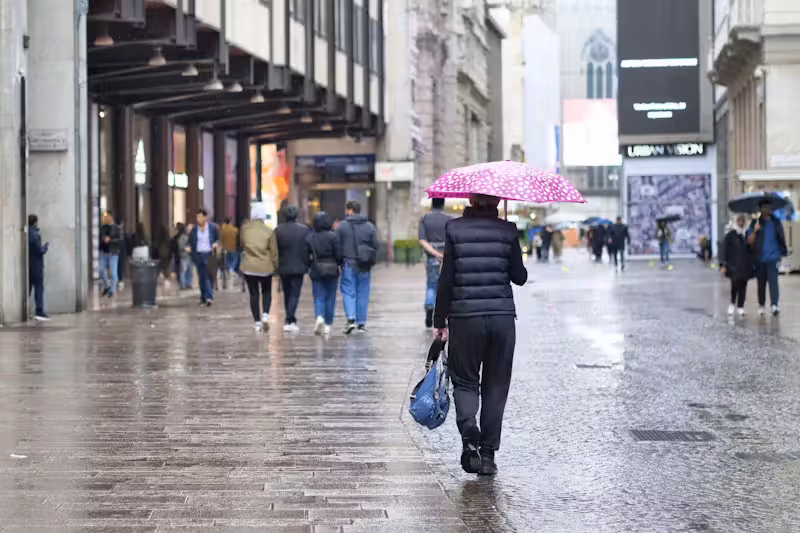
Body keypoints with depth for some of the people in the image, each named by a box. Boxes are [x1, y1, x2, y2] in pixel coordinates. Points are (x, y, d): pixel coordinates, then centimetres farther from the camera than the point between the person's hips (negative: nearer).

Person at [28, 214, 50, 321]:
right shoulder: (35, 235, -17)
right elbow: (40, 251, -17)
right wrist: (46, 246, 2)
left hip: (27, 265, 7)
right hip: (36, 265, -7)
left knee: (27, 288, 13)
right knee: (39, 288, -3)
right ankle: (39, 312, -7)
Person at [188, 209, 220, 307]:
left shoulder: (213, 227, 3)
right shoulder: (194, 229, 9)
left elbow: (218, 239, 11)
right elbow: (190, 242, 14)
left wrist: (216, 244, -9)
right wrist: (189, 247, -6)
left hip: (209, 254, -3)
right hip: (198, 255, 3)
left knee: (208, 276, -15)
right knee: (201, 277, 3)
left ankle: (209, 297, -23)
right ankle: (203, 298, 10)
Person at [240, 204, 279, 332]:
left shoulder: (245, 229, -4)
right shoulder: (269, 231, -8)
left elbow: (242, 246, 10)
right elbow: (274, 252, -3)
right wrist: (275, 266, 9)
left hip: (248, 267, 1)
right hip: (265, 267, -1)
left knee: (254, 294, 6)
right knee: (266, 292, 16)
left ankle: (258, 322, 4)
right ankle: (265, 315, -6)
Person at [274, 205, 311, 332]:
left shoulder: (278, 230, -3)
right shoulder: (304, 229, -5)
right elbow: (308, 250, -4)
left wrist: (276, 265, 9)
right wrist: (306, 265, 6)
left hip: (283, 268, 2)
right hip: (298, 267, -2)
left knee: (287, 294, 15)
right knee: (294, 294, -2)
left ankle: (291, 320, 21)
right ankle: (289, 321, -15)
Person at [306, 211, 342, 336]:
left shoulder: (309, 238, -1)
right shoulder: (333, 236, -10)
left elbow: (306, 256, 1)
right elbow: (339, 255, -10)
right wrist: (340, 264, 9)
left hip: (316, 271, 2)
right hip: (332, 271, -2)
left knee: (318, 297, 6)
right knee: (330, 298, 8)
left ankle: (319, 317, -21)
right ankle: (327, 325, 10)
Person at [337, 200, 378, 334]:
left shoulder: (342, 226, -3)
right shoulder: (370, 226, 4)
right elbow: (375, 246, 6)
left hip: (348, 264, -2)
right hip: (365, 267, 2)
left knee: (348, 292, 1)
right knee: (363, 293, 9)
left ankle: (351, 318, -17)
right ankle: (361, 323, 11)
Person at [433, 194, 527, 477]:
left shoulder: (455, 229, -2)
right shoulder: (507, 231, 0)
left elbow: (446, 278, -4)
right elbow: (519, 278, 4)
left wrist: (439, 321, 2)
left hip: (465, 318, -1)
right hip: (502, 317, 1)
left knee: (464, 380, 11)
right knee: (496, 385, 11)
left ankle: (469, 437, -14)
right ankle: (488, 454, 11)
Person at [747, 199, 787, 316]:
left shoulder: (776, 222, 7)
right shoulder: (755, 223, 4)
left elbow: (781, 237, 14)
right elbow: (750, 241, -2)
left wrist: (784, 250, 8)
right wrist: (755, 230, -18)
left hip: (773, 257, -1)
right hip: (759, 258, 1)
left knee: (773, 280, -14)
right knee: (761, 282, 8)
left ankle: (775, 304, -21)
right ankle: (761, 305, 19)